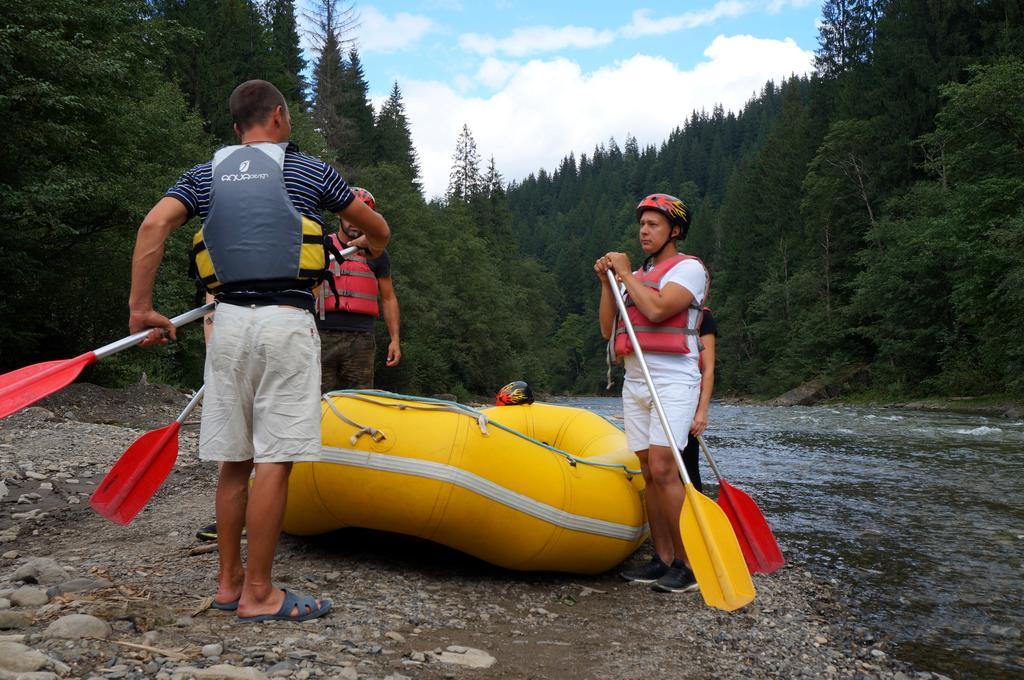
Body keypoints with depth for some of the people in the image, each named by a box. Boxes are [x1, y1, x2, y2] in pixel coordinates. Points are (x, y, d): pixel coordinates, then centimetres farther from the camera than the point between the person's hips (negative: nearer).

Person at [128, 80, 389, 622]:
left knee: (234, 460, 11)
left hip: (228, 323, 5)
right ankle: (258, 595, 2)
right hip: (286, 322, -4)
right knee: (273, 461, -3)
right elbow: (378, 231, 16)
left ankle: (229, 583, 20)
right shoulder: (309, 171, 7)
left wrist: (140, 306, -2)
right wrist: (371, 254, 39)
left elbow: (155, 224, -3)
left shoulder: (206, 174, 14)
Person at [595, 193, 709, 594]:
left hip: (673, 381, -7)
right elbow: (608, 330, 14)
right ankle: (663, 561, 10)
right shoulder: (635, 277, 21)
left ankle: (688, 564, -9)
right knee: (649, 475, 5)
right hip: (635, 383, 7)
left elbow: (657, 310, -19)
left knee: (663, 470, -16)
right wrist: (607, 282, 6)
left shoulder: (688, 268, -1)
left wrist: (625, 273, -6)